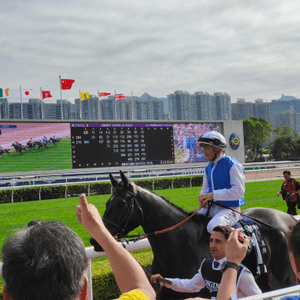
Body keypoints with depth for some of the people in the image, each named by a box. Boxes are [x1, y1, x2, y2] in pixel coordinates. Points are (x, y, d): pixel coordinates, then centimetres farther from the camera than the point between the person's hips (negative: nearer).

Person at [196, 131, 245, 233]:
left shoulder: (233, 165, -11)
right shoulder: (209, 168, 13)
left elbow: (239, 191, -20)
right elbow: (205, 189, 22)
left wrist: (213, 195, -24)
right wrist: (203, 199, -3)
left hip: (230, 209, -7)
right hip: (212, 208, 7)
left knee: (213, 227, -33)